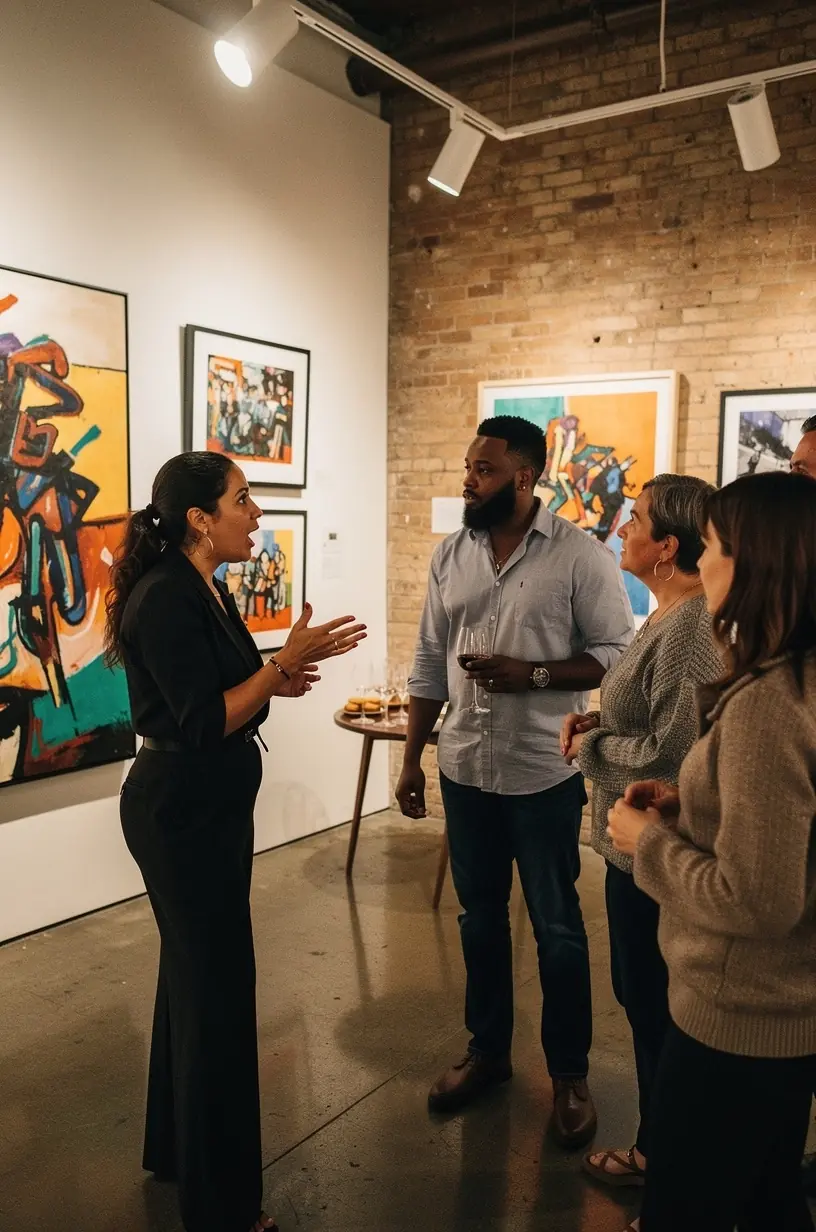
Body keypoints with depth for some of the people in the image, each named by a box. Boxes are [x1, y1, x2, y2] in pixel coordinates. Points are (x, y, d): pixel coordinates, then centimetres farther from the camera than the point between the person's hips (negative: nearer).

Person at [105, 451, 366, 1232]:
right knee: (217, 986, 1)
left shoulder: (205, 590, 8)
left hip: (208, 803, 10)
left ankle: (175, 1145, 41)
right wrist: (286, 661, -25)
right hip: (179, 809, -10)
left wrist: (278, 679, 1)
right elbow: (203, 724, -24)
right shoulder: (165, 599, -21)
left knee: (194, 973, 21)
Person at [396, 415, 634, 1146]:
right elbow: (429, 666, 8)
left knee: (557, 929, 9)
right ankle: (487, 1050, 37)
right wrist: (411, 760, 7)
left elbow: (618, 653, -9)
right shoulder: (450, 556, 5)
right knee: (480, 919, 18)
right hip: (465, 772, 5)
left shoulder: (580, 554, -10)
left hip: (545, 775, -4)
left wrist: (534, 675, -22)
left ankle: (570, 1073, 29)